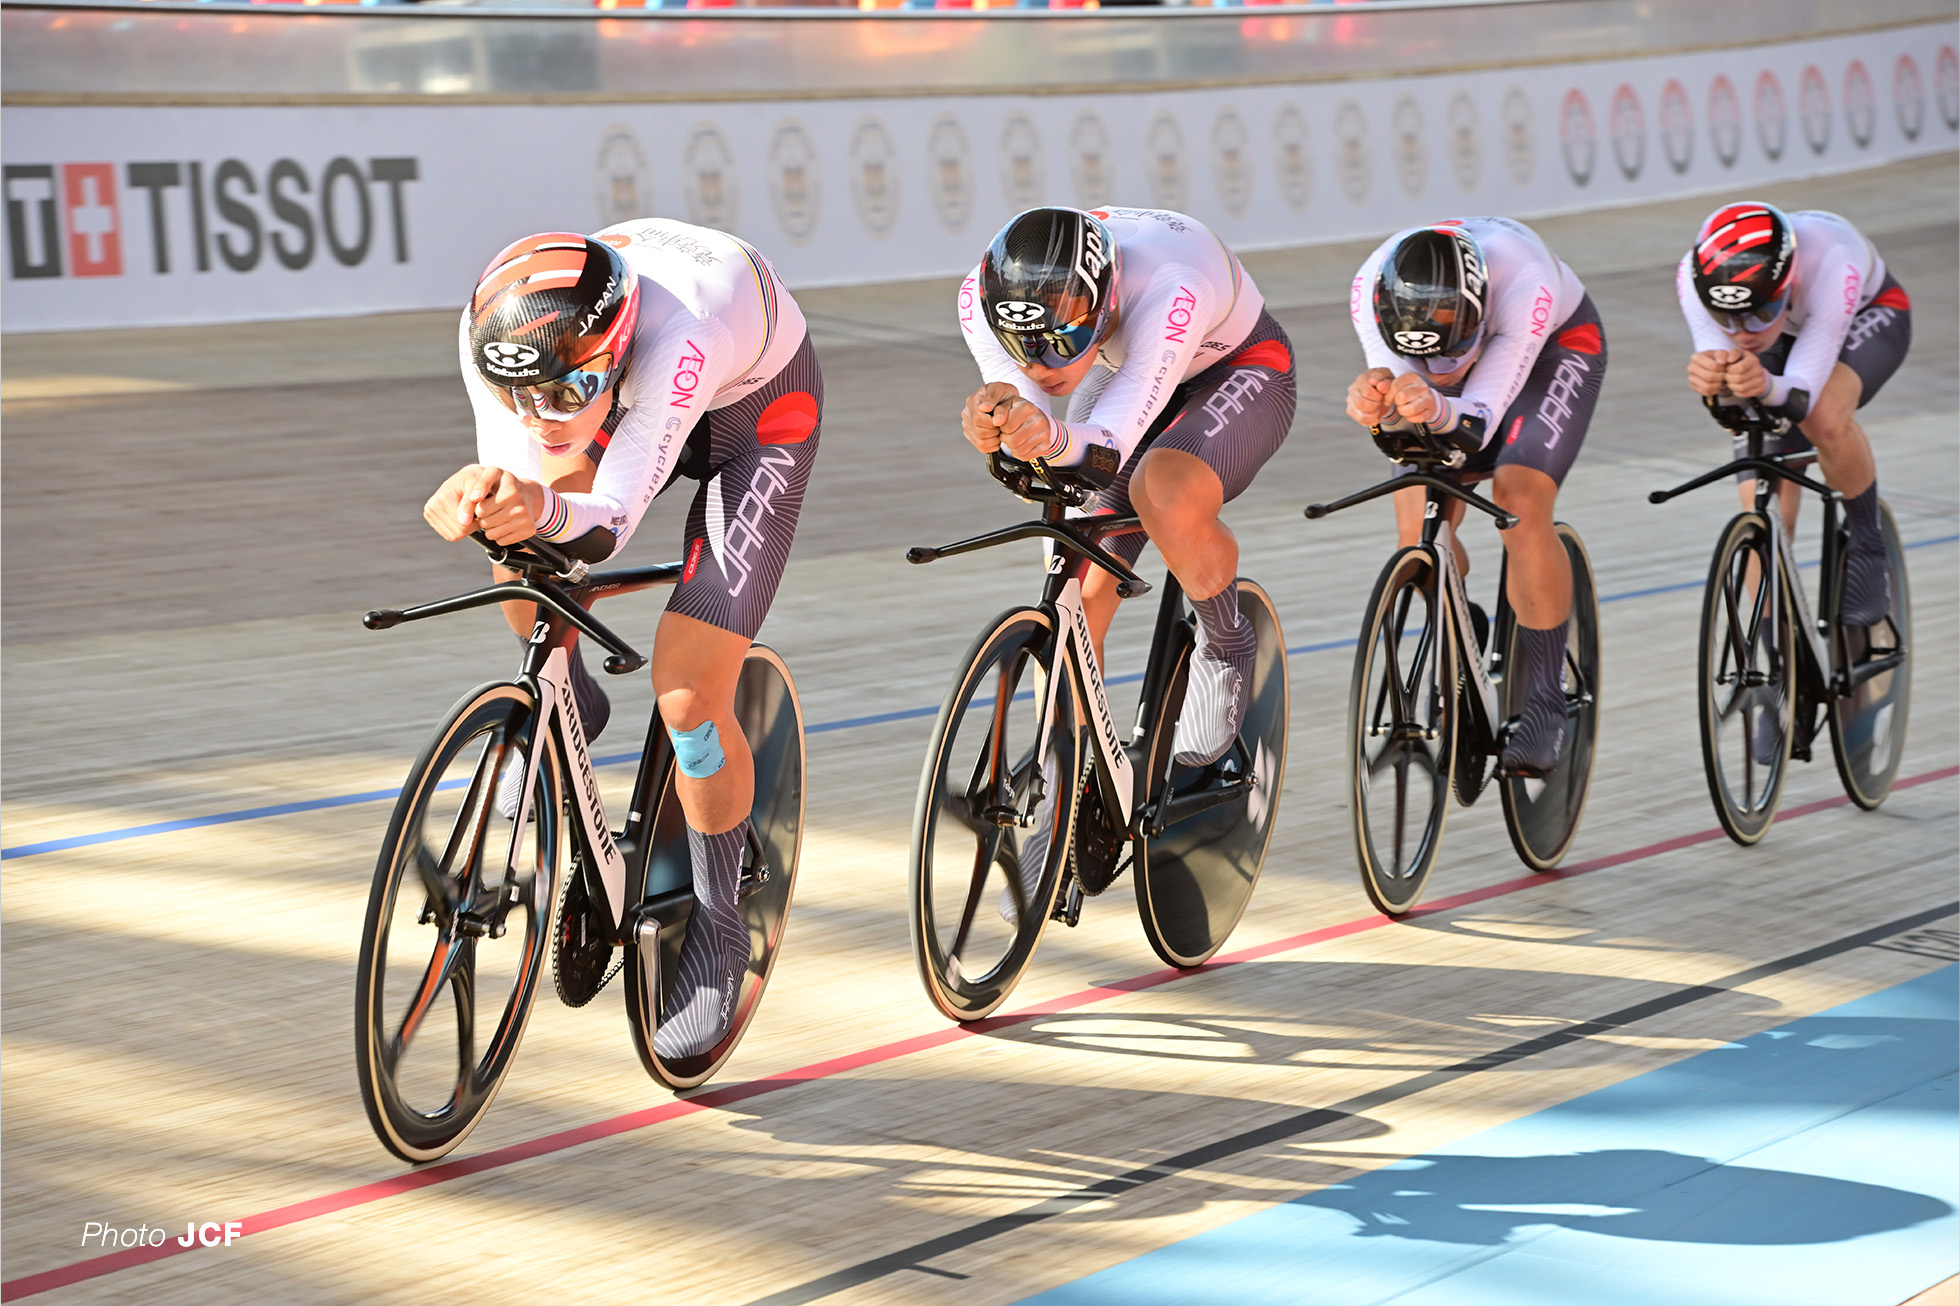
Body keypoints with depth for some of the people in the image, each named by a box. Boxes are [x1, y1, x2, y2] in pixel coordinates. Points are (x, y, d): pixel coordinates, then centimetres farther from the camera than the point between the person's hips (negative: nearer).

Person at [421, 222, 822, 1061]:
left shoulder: (676, 334, -45)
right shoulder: (494, 332, -31)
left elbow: (609, 523, -46)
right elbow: (513, 480, -26)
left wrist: (549, 510, -69)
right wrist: (473, 499, -50)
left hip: (757, 413, -5)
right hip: (633, 397, 5)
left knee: (689, 692, -15)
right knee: (520, 542, -22)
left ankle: (718, 932, 7)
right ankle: (564, 705, 11)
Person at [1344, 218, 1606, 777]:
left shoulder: (1524, 282, -42)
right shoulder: (1372, 289, -34)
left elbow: (1481, 418, -41)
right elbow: (1400, 411, -33)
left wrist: (1438, 407, -63)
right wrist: (1377, 405, -57)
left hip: (1555, 348, -3)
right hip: (1467, 351, 3)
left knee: (1519, 506, -24)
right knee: (1419, 525, -12)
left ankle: (1546, 705, -13)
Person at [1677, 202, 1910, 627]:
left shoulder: (1832, 261, -44)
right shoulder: (1697, 276, -35)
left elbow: (1803, 395, -46)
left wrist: (1768, 387, -69)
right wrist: (1708, 377, -63)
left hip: (1865, 317, -3)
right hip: (1783, 333, 3)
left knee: (1825, 418, -36)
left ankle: (1866, 544, -9)